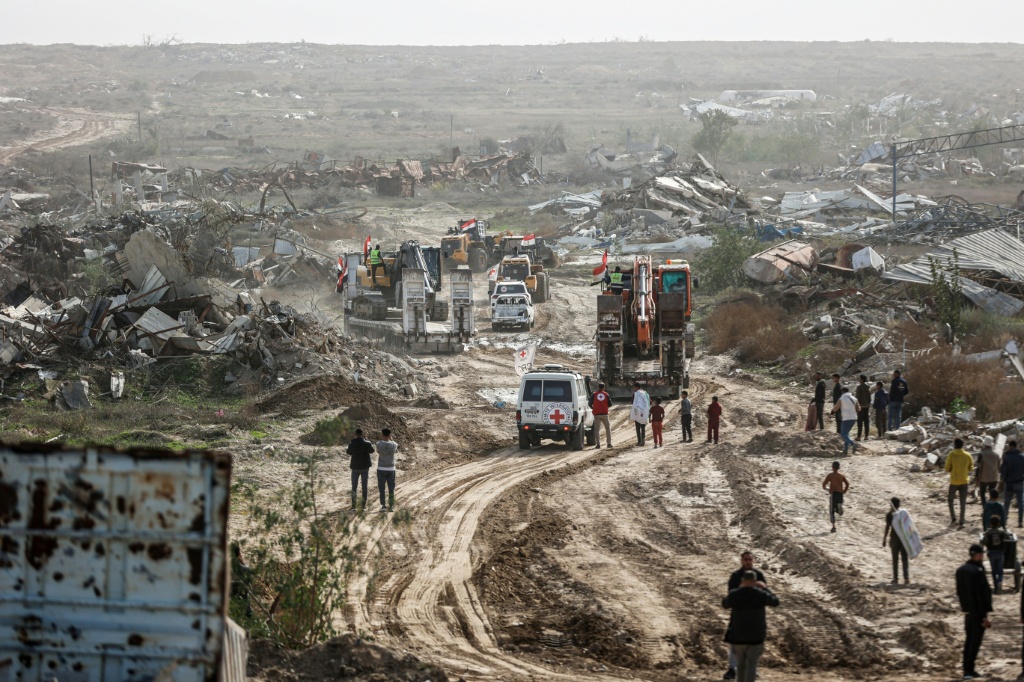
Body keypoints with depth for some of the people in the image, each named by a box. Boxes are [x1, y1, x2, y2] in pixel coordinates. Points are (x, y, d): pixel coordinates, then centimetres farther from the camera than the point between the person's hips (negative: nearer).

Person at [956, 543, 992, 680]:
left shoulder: (961, 570, 6)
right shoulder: (978, 572, -19)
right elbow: (982, 595, -19)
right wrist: (985, 616, -16)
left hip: (967, 612, 8)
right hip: (978, 612, -8)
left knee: (969, 639, 15)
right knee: (975, 641, -3)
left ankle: (967, 669, 20)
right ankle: (969, 670, -3)